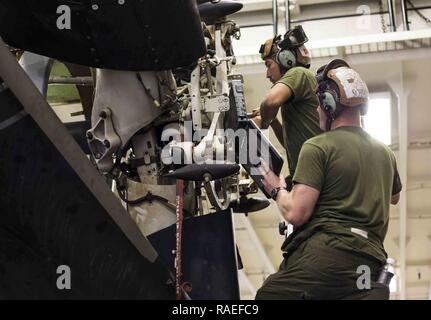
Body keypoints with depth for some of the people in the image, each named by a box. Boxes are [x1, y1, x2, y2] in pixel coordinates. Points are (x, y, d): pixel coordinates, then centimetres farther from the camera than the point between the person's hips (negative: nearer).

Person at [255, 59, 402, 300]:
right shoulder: (386, 153, 18)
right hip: (370, 264, 6)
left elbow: (296, 214, -9)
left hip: (325, 253, -6)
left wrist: (277, 190, 11)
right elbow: (395, 197, 39)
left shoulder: (318, 147, -3)